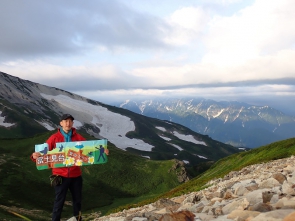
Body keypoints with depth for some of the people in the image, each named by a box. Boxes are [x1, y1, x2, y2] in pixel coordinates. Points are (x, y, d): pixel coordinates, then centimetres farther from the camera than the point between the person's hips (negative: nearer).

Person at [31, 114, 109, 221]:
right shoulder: (54, 138, -5)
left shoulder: (78, 137, 0)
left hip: (76, 175, 3)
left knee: (77, 200, 19)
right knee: (59, 202, 4)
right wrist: (35, 155, -29)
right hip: (60, 176, -3)